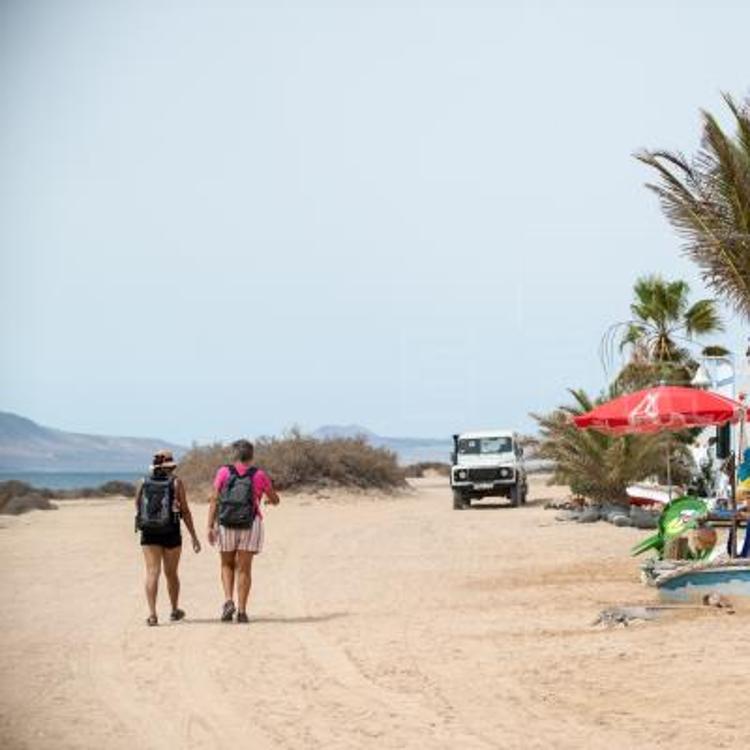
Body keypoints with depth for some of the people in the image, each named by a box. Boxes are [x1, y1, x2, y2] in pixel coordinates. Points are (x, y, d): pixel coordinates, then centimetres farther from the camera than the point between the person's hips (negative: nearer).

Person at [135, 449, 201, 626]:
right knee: (171, 573, 14)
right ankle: (175, 610, 31)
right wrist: (194, 536, 2)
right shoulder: (175, 482, -3)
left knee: (152, 573, -2)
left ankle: (152, 613, -14)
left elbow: (137, 507, 10)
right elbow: (185, 511, -4)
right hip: (171, 532, -1)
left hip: (149, 533, 1)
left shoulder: (144, 482, 2)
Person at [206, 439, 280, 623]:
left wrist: (210, 526, -6)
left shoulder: (223, 472, -1)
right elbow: (275, 500, 12)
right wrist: (270, 499, 36)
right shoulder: (259, 475, 0)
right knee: (244, 568, 4)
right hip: (250, 525, -1)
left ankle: (228, 601, -2)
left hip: (226, 525, 1)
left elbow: (214, 500, -7)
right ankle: (241, 610, 0)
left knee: (227, 565, 17)